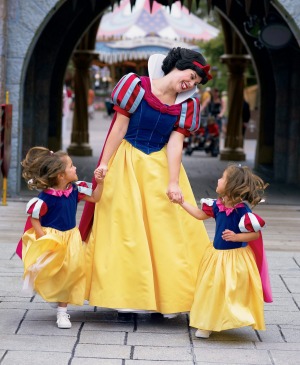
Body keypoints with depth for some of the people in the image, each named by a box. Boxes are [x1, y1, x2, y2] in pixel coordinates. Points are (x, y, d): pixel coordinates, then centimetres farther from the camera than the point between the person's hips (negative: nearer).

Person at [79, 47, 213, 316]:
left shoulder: (186, 105, 0)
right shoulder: (137, 86, -8)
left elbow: (175, 143, -6)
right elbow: (120, 127, -6)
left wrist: (173, 182, -16)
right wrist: (104, 164, -7)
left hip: (161, 167, 3)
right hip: (127, 164, -2)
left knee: (166, 229, -1)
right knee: (125, 226, -1)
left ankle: (166, 295, 5)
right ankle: (126, 297, 4)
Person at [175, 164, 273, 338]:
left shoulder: (242, 211, -23)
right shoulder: (218, 205, -2)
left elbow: (256, 234, -18)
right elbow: (200, 214, 15)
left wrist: (236, 237, -29)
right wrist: (181, 201, 16)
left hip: (235, 260, -7)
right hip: (217, 255, 7)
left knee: (233, 294, 0)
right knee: (212, 290, 13)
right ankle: (207, 325, 25)